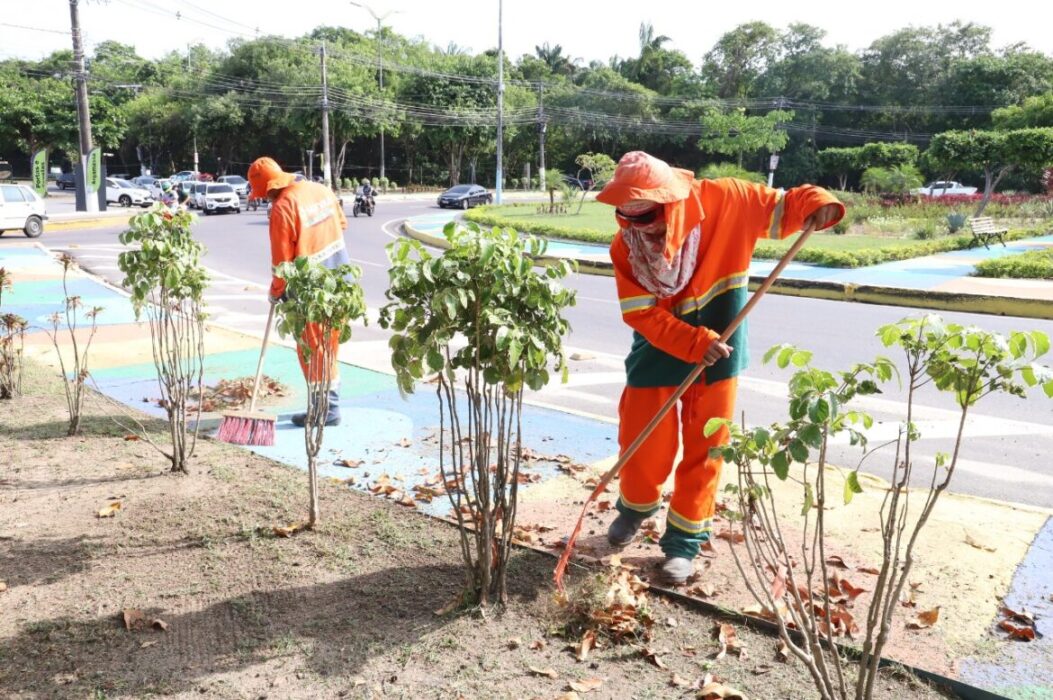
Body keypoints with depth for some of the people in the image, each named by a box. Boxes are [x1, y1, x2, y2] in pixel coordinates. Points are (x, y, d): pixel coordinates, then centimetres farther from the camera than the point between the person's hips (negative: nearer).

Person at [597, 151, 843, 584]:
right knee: (642, 439, 8)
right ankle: (636, 506, 39)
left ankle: (684, 540, 21)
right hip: (658, 350, 1)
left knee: (705, 447, 6)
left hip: (718, 344, 0)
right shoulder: (625, 246, -16)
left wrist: (817, 203, -26)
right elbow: (643, 314, -20)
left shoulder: (721, 201, -16)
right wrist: (695, 343, -32)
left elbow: (779, 208, -5)